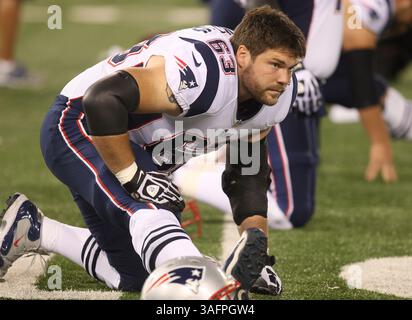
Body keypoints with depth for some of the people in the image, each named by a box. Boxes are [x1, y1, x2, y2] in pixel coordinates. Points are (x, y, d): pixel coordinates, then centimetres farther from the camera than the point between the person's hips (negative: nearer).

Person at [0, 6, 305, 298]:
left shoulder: (276, 94, -6)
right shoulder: (202, 72, -35)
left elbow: (248, 171, 7)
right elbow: (103, 100, -41)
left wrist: (257, 248, -4)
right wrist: (134, 180, -32)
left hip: (138, 153, 10)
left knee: (134, 275, 13)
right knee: (147, 208, -37)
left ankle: (33, 230, 28)